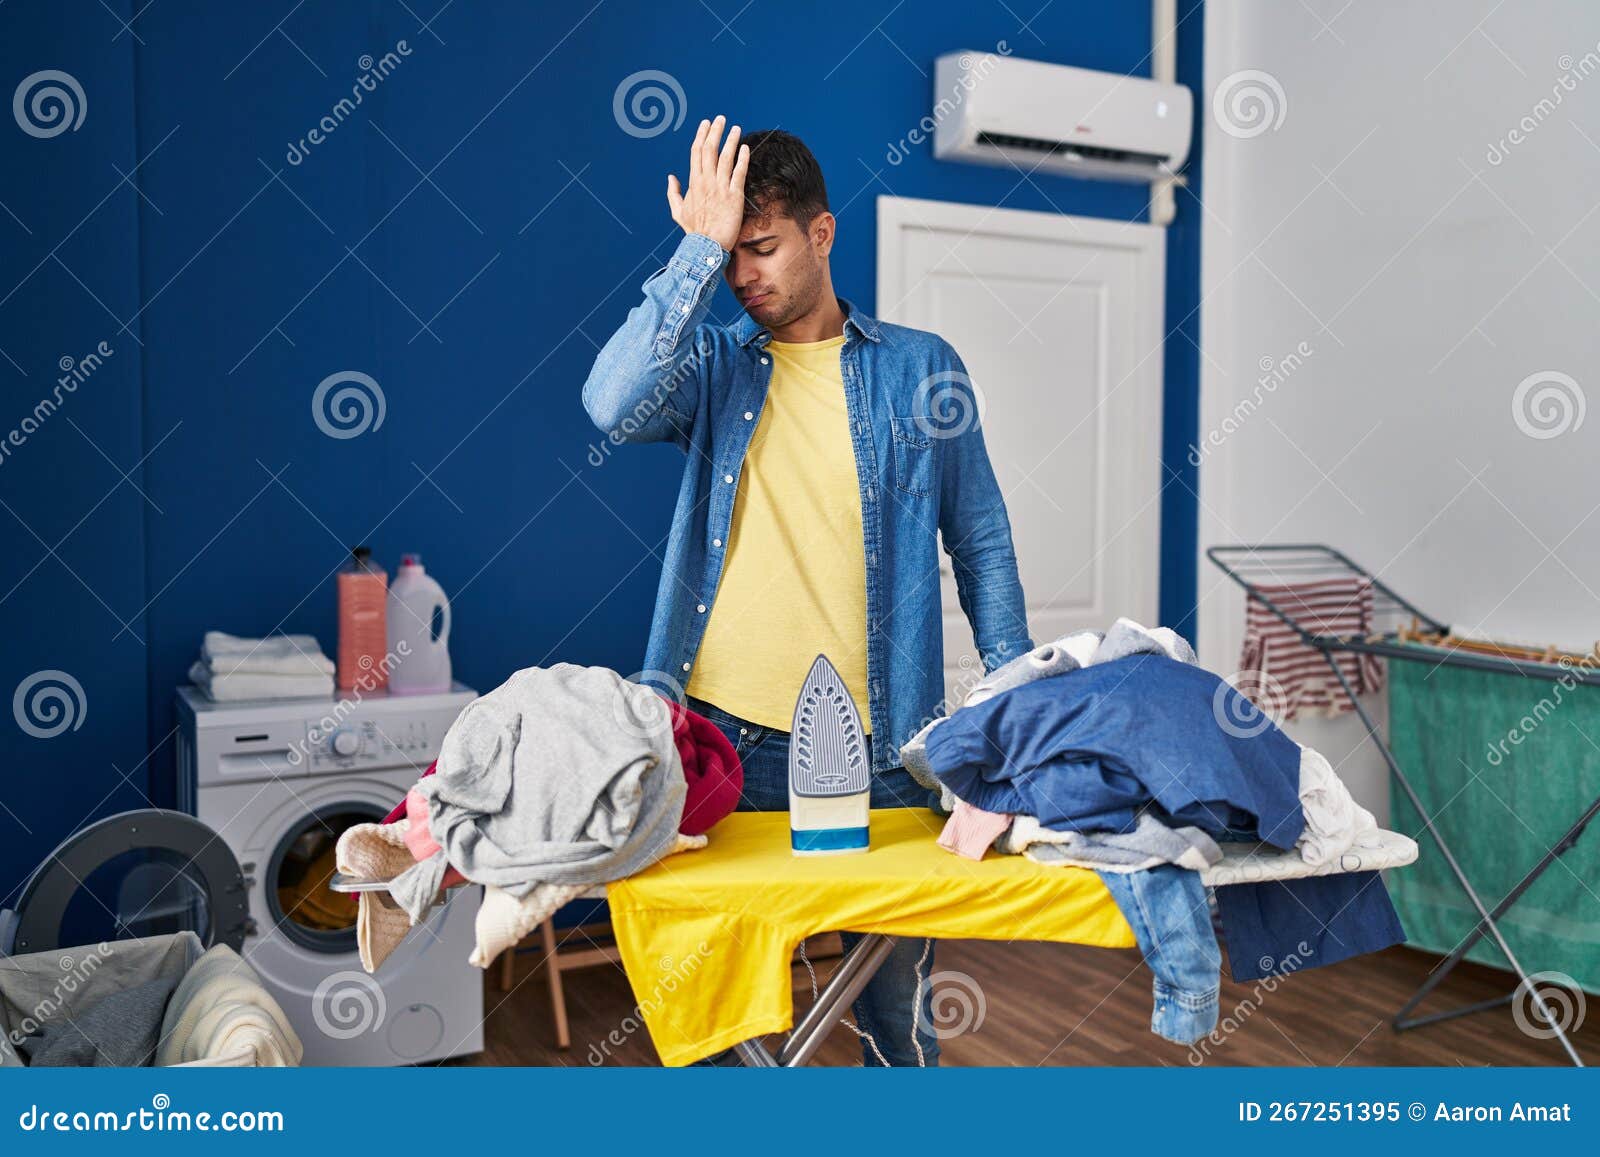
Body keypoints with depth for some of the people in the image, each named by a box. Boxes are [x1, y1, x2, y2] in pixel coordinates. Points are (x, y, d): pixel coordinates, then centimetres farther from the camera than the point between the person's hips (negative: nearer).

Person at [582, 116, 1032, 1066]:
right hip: (726, 738, 1)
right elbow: (614, 406, -17)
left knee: (897, 1007, 12)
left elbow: (982, 545, 8)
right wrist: (700, 249, -11)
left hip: (881, 744, 0)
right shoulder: (713, 363, 6)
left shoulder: (920, 370, 5)